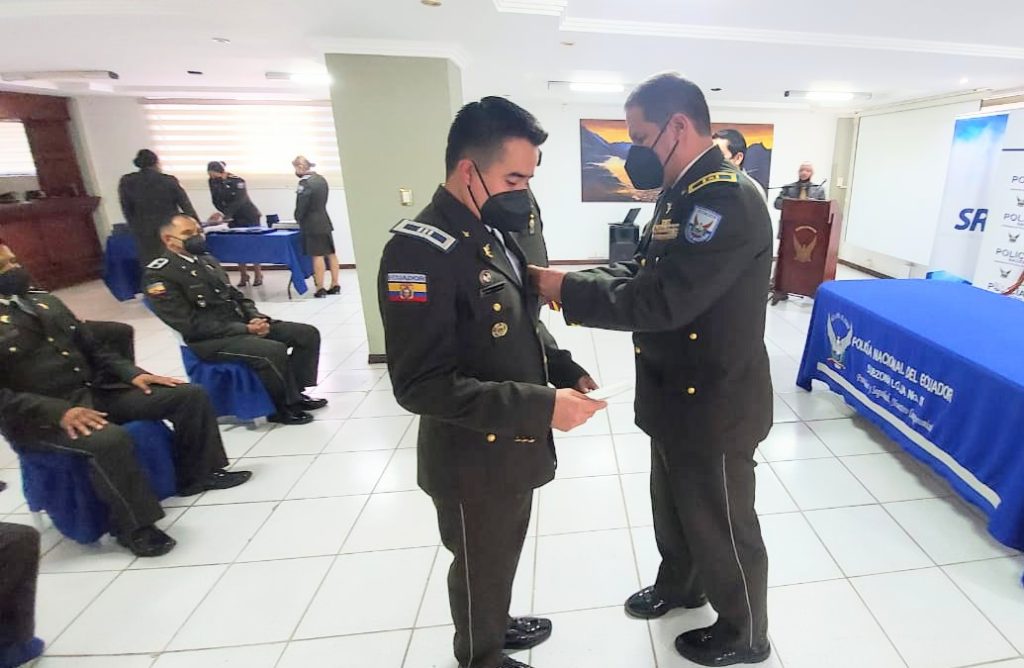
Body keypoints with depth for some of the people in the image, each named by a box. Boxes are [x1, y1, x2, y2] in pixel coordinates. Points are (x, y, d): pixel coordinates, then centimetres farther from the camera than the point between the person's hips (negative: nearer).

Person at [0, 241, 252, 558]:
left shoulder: (47, 302, 15)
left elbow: (93, 350, 17)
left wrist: (133, 374, 0)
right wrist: (59, 411, -27)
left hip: (96, 391, 7)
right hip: (40, 418, -7)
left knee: (189, 395, -6)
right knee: (110, 440, -38)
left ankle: (197, 474, 11)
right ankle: (134, 526, -16)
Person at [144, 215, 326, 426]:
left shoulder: (208, 260, 14)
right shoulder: (158, 275, -10)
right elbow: (191, 325, -16)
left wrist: (255, 318, -4)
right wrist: (245, 329, -19)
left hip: (240, 325, 8)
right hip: (208, 340, -8)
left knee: (307, 333, -4)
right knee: (274, 350, -32)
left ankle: (294, 391, 5)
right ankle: (284, 406, -10)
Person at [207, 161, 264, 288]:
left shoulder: (237, 181, -22)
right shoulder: (213, 182, -5)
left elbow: (238, 202, -31)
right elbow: (216, 201, -4)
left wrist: (223, 215, -40)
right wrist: (224, 215, -21)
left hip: (249, 217, -5)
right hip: (234, 219, 5)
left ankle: (258, 275, 5)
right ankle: (243, 276, 7)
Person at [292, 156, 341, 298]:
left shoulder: (305, 183, -14)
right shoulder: (321, 179, 12)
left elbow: (301, 206, -13)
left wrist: (298, 219, 5)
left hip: (312, 225, -8)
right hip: (325, 222, 8)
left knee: (318, 256, -6)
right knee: (331, 253, 9)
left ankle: (320, 289, -4)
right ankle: (335, 285, 15)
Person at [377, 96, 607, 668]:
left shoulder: (494, 233, 5)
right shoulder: (421, 250, -24)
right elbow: (422, 385, -29)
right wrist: (541, 406, -29)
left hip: (515, 445, 8)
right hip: (473, 458, -8)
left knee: (505, 555, 28)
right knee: (480, 567, 18)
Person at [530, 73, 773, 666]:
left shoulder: (729, 199, -25)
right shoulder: (683, 193, 6)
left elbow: (662, 300, -31)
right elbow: (642, 271, 8)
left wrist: (566, 292, -22)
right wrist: (569, 279, -7)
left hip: (713, 402, -9)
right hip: (676, 393, 9)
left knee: (723, 525, 14)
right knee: (675, 504, 27)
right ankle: (679, 585, 54)